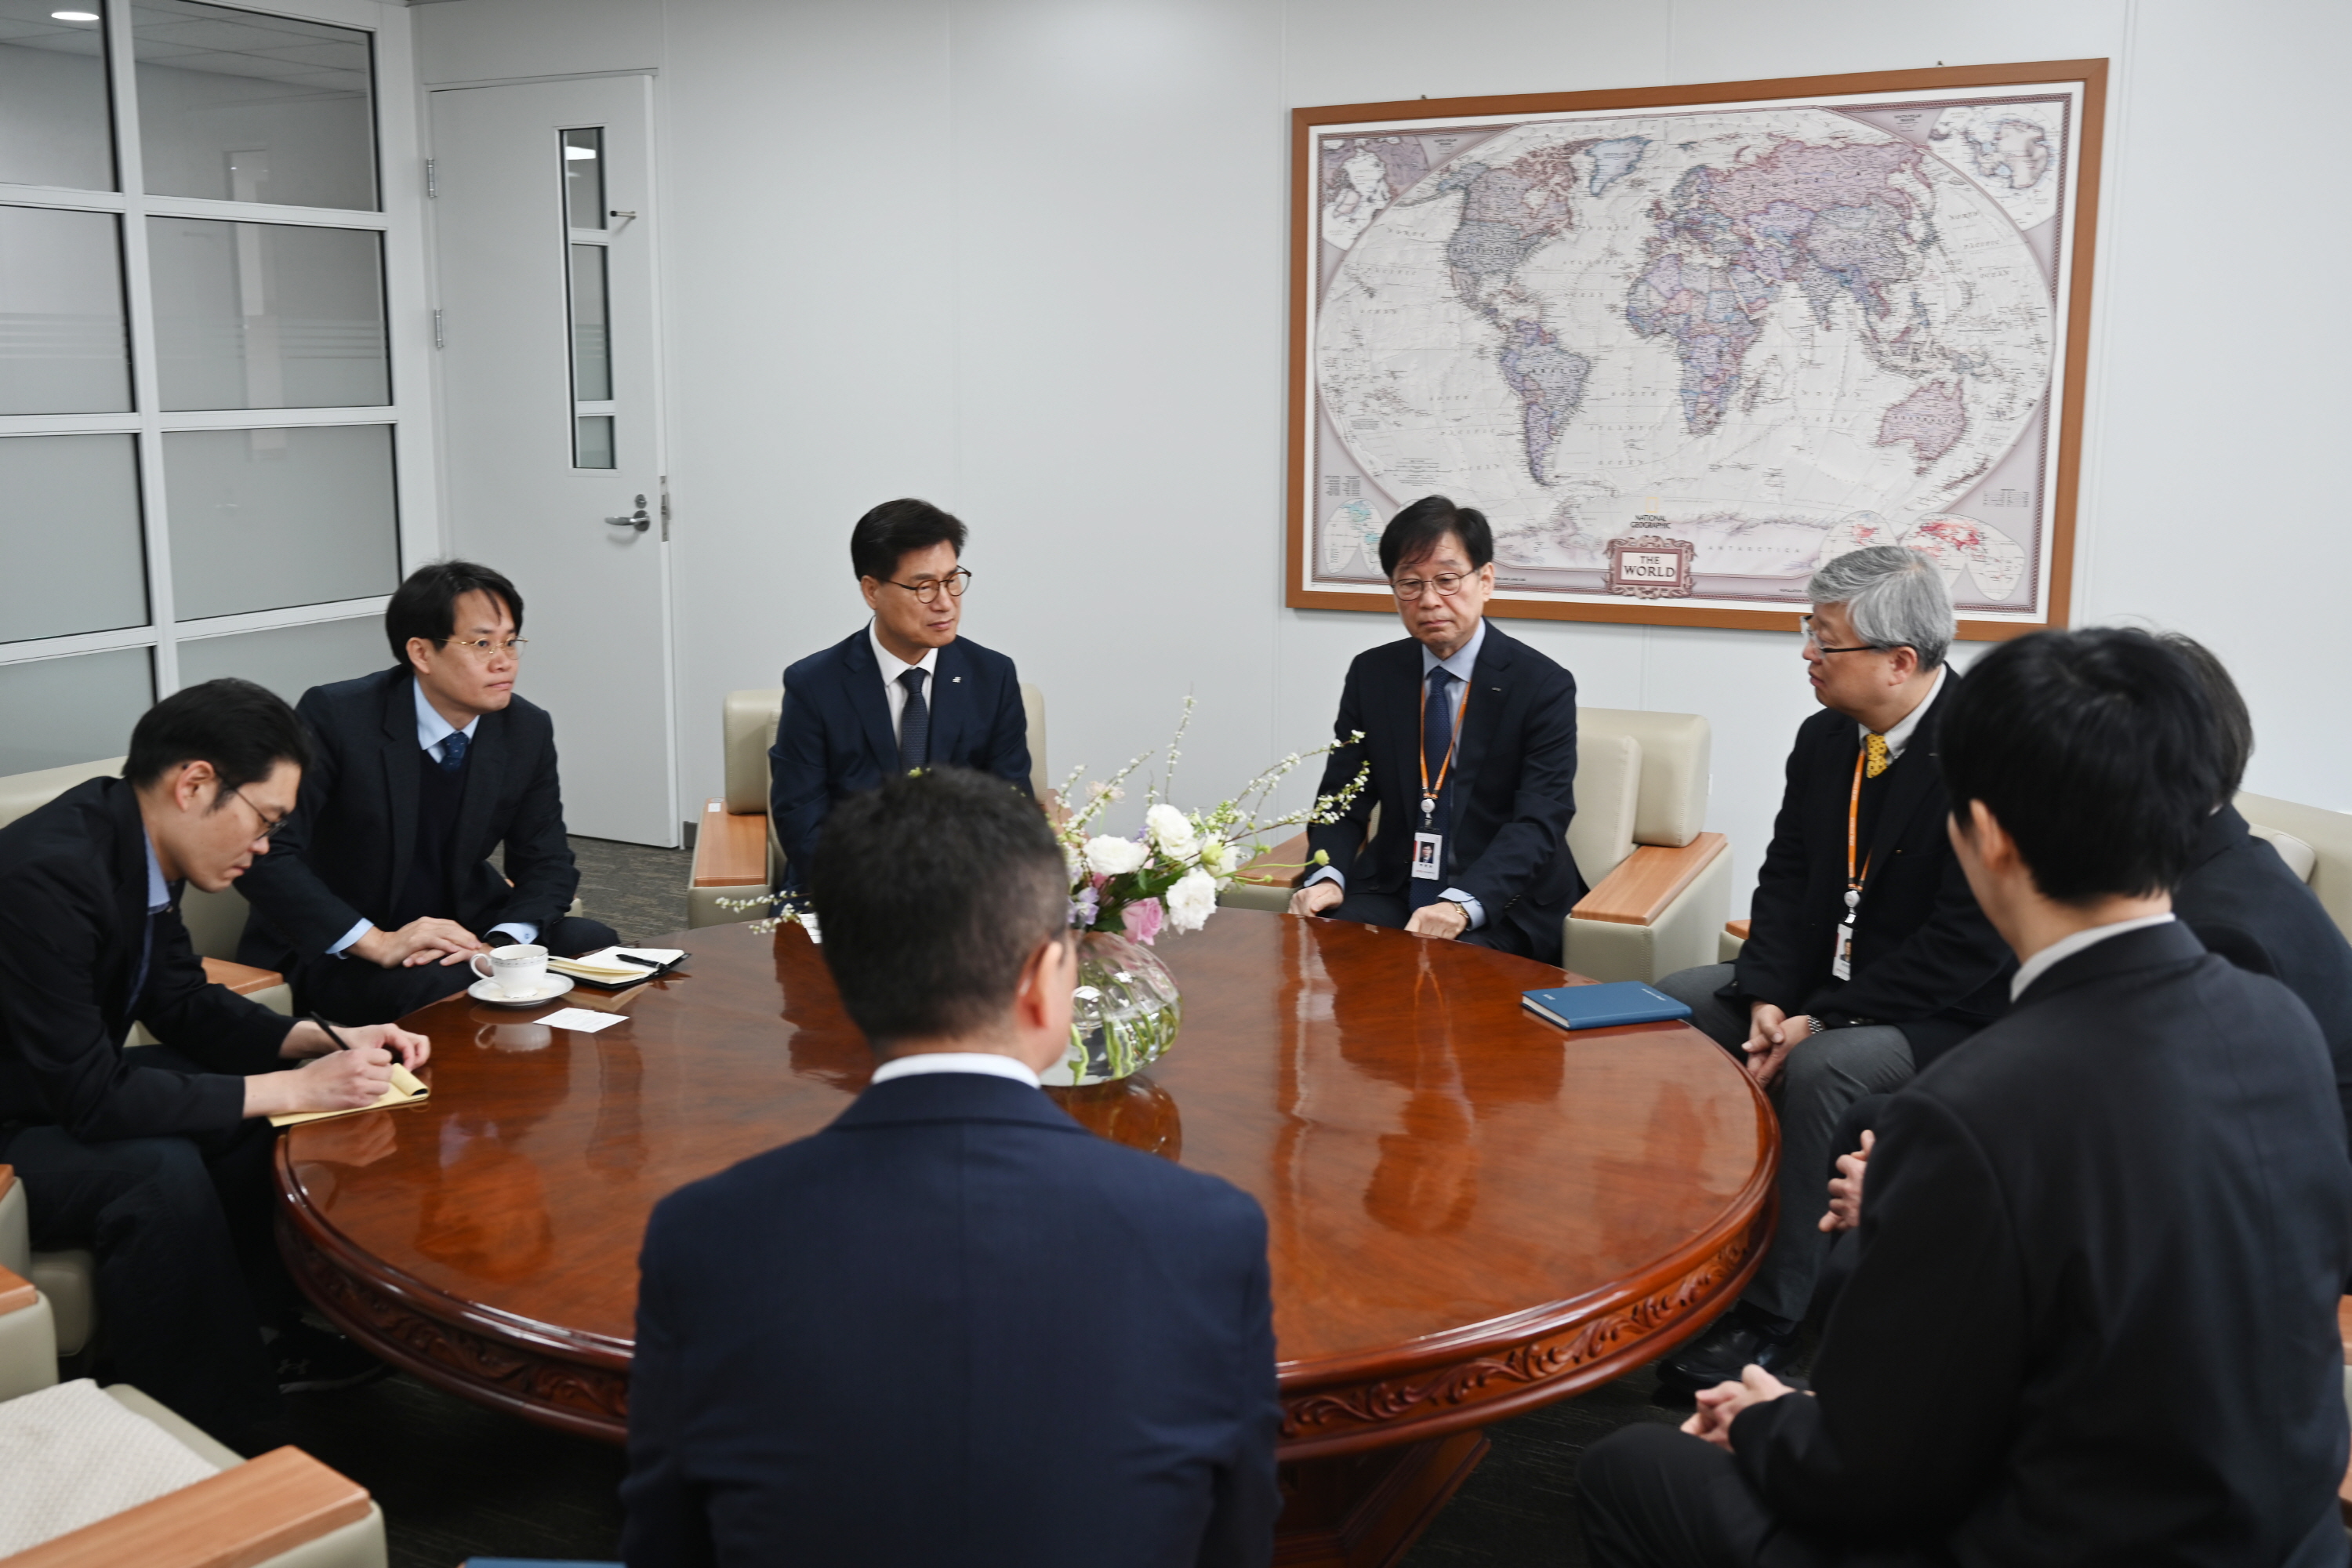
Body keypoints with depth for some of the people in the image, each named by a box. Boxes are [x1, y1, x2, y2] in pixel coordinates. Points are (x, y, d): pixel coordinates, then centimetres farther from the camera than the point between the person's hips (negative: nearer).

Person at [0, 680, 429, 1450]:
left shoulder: (132, 839, -5)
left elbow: (185, 1004, 8)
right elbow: (92, 1099, -31)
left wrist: (323, 1042, -5)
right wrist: (296, 1087, -28)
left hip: (62, 1092, 10)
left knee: (256, 1117, 5)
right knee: (159, 1173, -30)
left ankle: (267, 1331, 15)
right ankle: (222, 1441, -15)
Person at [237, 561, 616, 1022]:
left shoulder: (528, 730, -3)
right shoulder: (335, 716, -17)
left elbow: (547, 864, 2)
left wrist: (496, 945, -20)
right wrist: (377, 944, -31)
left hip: (461, 930, 5)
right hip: (337, 947, -5)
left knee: (592, 943, -18)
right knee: (444, 987, -35)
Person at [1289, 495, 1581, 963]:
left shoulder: (1543, 686, -7)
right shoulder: (1371, 675, 6)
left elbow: (1538, 822, -16)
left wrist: (1462, 904, -32)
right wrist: (1326, 876, -16)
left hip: (1501, 903, -3)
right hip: (1393, 889, 4)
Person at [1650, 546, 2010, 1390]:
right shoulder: (1825, 737, 4)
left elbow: (1968, 942, -23)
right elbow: (1786, 876, 8)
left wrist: (1823, 1020, -25)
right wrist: (1768, 996, -10)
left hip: (1942, 1008, -8)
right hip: (1820, 985, 8)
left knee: (1823, 1068, -34)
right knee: (1664, 1006, -6)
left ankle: (1767, 1315, -21)